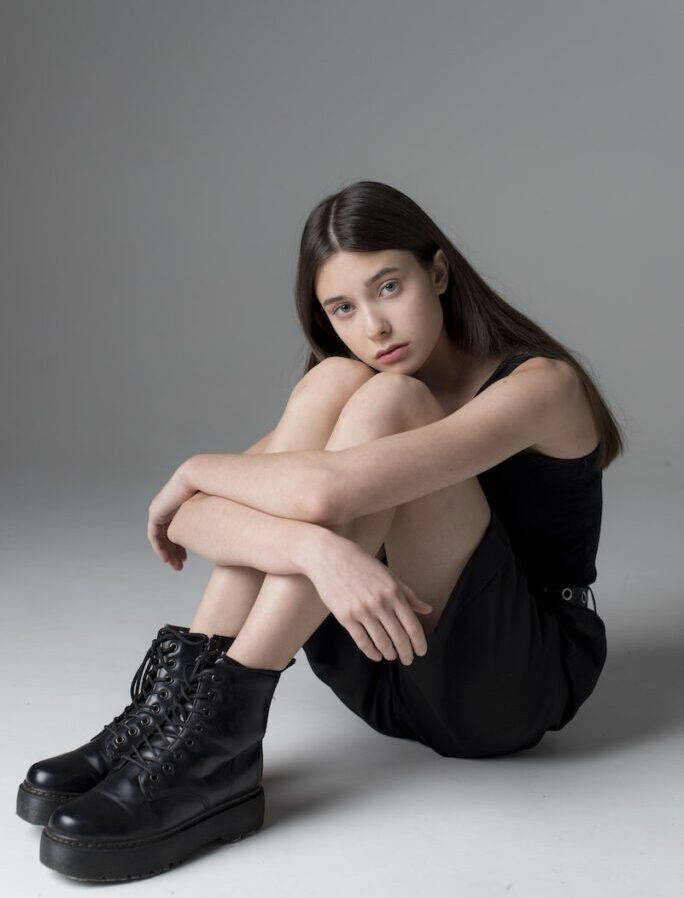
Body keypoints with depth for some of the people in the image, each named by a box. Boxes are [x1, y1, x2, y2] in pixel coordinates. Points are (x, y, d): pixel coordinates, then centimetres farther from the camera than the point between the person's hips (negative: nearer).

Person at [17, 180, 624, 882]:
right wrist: (317, 547, -34)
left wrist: (195, 470, -12)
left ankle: (216, 727, -28)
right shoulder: (344, 387, 5)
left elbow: (326, 490, -31)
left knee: (384, 400, -24)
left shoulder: (542, 383, -14)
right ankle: (184, 689, -23)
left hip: (520, 682, -4)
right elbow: (187, 516, -14)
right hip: (390, 677, 5)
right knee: (330, 380, -16)